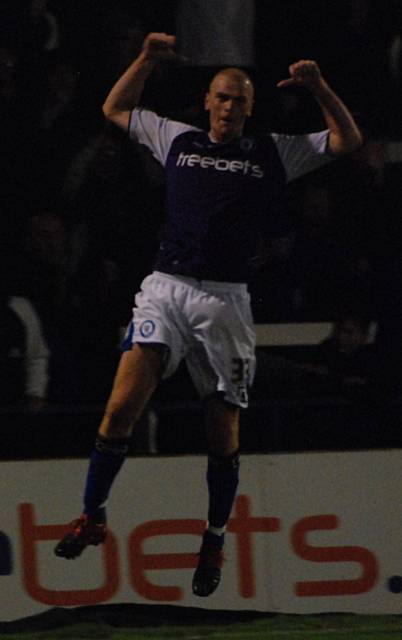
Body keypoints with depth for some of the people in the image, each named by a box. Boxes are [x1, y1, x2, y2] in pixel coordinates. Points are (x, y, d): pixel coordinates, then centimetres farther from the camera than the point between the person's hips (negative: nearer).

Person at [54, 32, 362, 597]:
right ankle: (92, 516, -3)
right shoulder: (178, 141, 15)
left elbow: (348, 141, 10)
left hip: (226, 301, 0)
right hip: (166, 289, 0)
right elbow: (115, 110, 27)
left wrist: (318, 89, -3)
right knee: (122, 407, -15)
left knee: (224, 430, 3)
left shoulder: (273, 153, 11)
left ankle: (215, 541, 18)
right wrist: (148, 59, 16)